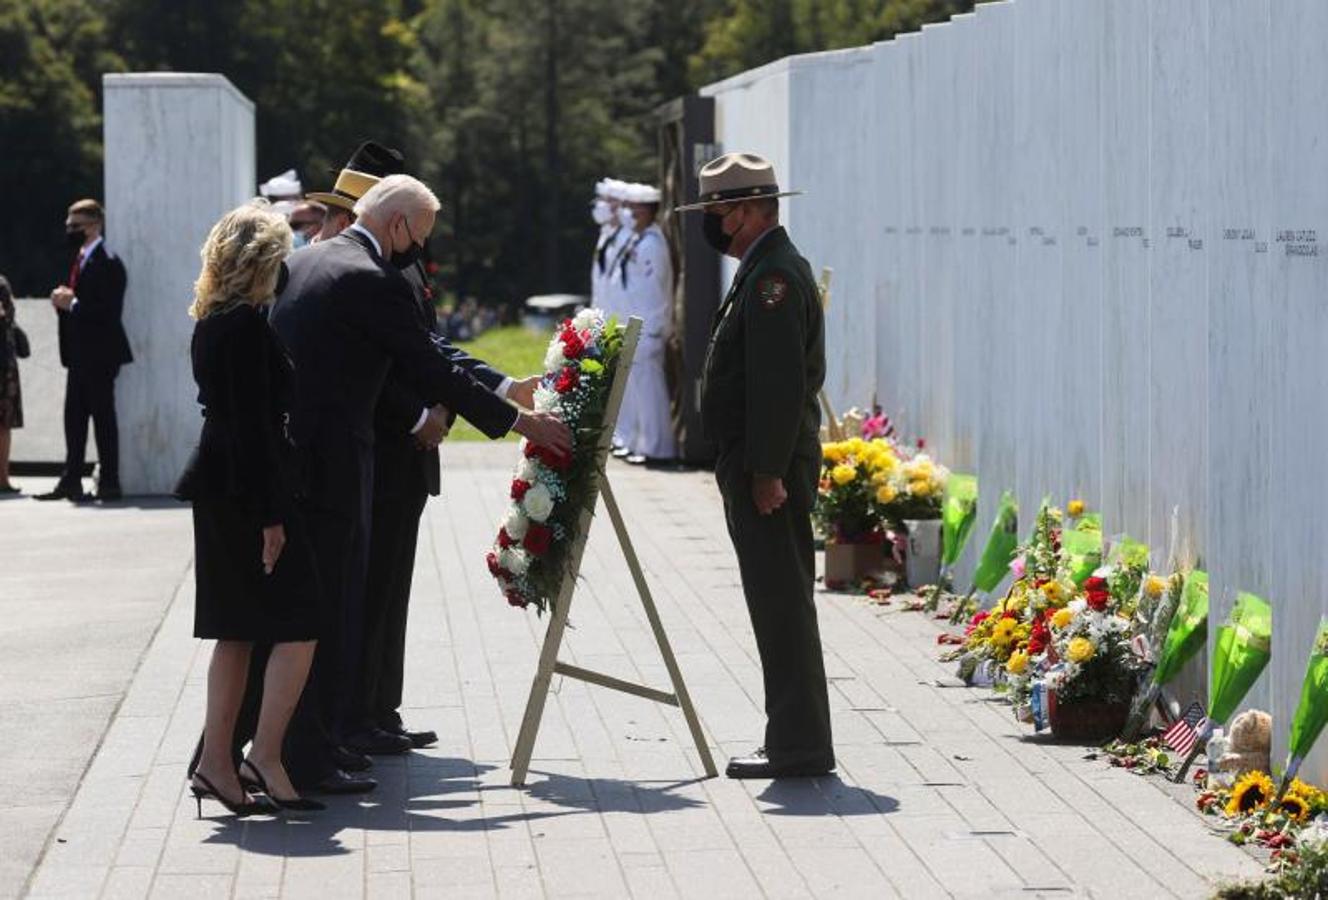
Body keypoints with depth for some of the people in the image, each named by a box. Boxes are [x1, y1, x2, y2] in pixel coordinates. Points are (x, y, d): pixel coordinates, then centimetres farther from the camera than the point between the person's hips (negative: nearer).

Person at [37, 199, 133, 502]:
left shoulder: (107, 263, -13)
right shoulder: (78, 259, 16)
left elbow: (109, 310, -20)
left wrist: (72, 303, -18)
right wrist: (62, 298, 1)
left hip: (99, 353, -9)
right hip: (79, 353, 9)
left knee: (103, 416, -4)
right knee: (74, 417, 10)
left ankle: (109, 483, 1)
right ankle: (71, 481, 14)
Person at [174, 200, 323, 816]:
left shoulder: (210, 323, 13)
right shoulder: (246, 325, -15)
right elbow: (254, 423, -18)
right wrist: (270, 515, -18)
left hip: (218, 490, 10)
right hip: (248, 491, -10)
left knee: (236, 632, 11)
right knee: (298, 625, -5)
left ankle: (216, 763, 11)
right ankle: (265, 757, -8)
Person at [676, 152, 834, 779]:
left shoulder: (774, 276, -15)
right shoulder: (766, 269, 19)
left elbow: (781, 381, -22)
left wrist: (768, 471, -23)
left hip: (767, 468, -11)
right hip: (760, 464, 11)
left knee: (781, 602, -8)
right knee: (780, 601, 13)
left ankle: (799, 746, -6)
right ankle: (797, 739, 18)